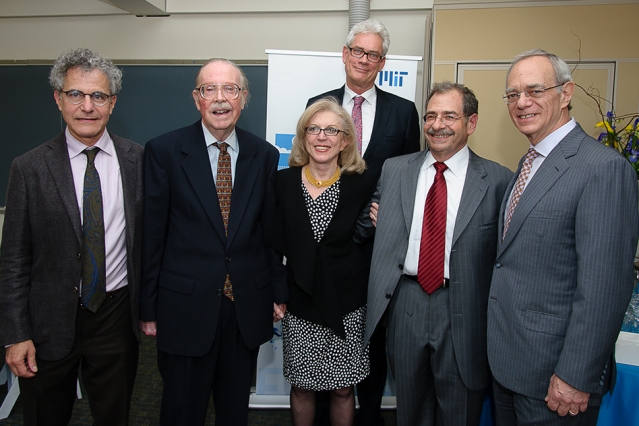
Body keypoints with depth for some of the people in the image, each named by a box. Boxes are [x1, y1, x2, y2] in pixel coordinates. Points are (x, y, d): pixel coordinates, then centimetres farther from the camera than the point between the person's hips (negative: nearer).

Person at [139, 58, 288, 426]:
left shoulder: (265, 155, 2)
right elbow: (152, 234, -4)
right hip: (186, 304, -2)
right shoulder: (164, 151, -5)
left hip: (247, 306, 3)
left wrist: (279, 293, 9)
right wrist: (148, 307, -2)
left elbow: (271, 229, 7)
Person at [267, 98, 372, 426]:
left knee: (343, 388, 12)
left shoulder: (361, 185, -6)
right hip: (299, 305, 1)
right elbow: (272, 242, 1)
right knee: (302, 386, 13)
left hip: (346, 307, 0)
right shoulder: (283, 182, -4)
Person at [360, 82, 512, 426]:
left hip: (463, 313, -2)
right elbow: (369, 223, 17)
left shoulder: (498, 180, -5)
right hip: (405, 305, 3)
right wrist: (377, 217, -3)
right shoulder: (394, 169, 4)